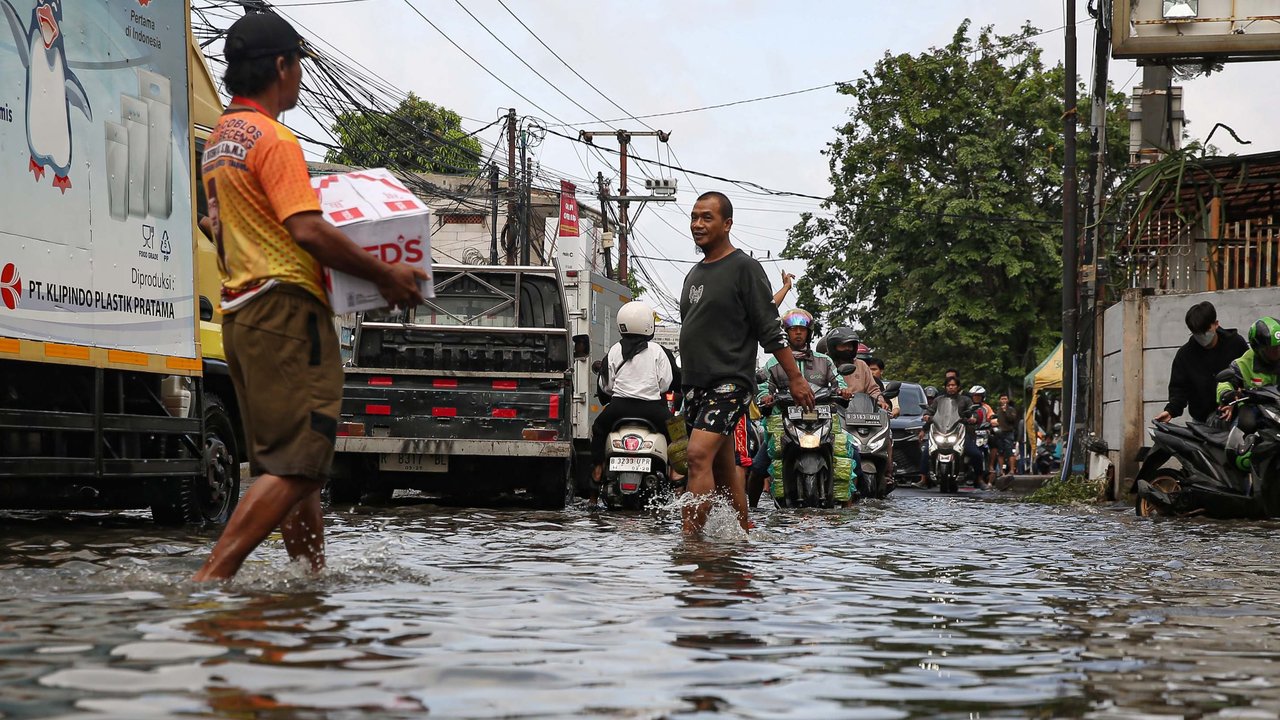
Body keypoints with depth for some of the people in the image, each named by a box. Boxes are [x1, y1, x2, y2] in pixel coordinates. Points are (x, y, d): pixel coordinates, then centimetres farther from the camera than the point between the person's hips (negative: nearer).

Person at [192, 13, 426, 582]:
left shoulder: (217, 141, 19)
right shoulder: (273, 139, -11)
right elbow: (307, 230, -21)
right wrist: (386, 275, -13)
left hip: (239, 314, 10)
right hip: (286, 307, -10)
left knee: (293, 465, 13)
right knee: (295, 465, -13)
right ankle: (211, 577, -20)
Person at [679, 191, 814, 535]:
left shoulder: (744, 267, -6)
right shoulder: (694, 274, 18)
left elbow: (770, 330, -8)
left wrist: (796, 378, -10)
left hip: (730, 381, -8)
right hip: (696, 385, 8)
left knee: (699, 454, -23)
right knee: (724, 470, 10)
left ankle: (689, 537, -27)